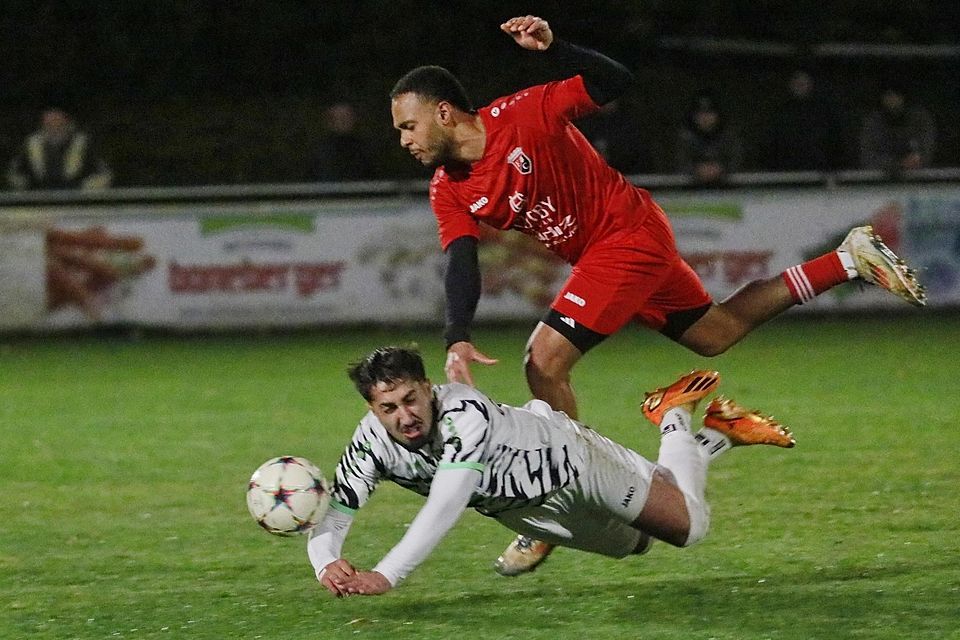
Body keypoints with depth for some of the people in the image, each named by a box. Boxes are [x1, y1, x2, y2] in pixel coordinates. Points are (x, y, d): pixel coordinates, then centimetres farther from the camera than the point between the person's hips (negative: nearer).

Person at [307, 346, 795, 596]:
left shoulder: (463, 411, -45)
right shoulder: (371, 445, -30)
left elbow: (444, 509, -55)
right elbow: (332, 517, -33)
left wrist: (386, 575, -64)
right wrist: (328, 565, -57)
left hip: (567, 455, -5)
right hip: (520, 508, 5)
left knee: (690, 527, 9)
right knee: (638, 544, 28)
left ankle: (675, 417, 33)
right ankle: (718, 437, 48)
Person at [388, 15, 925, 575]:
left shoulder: (520, 115, -21)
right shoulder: (449, 193, -3)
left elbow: (617, 82, -18)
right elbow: (461, 265, -14)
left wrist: (552, 46, -34)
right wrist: (458, 341, -31)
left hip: (630, 231, -9)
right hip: (600, 253, 9)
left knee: (545, 359, -18)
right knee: (714, 335, 21)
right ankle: (851, 259, 30)